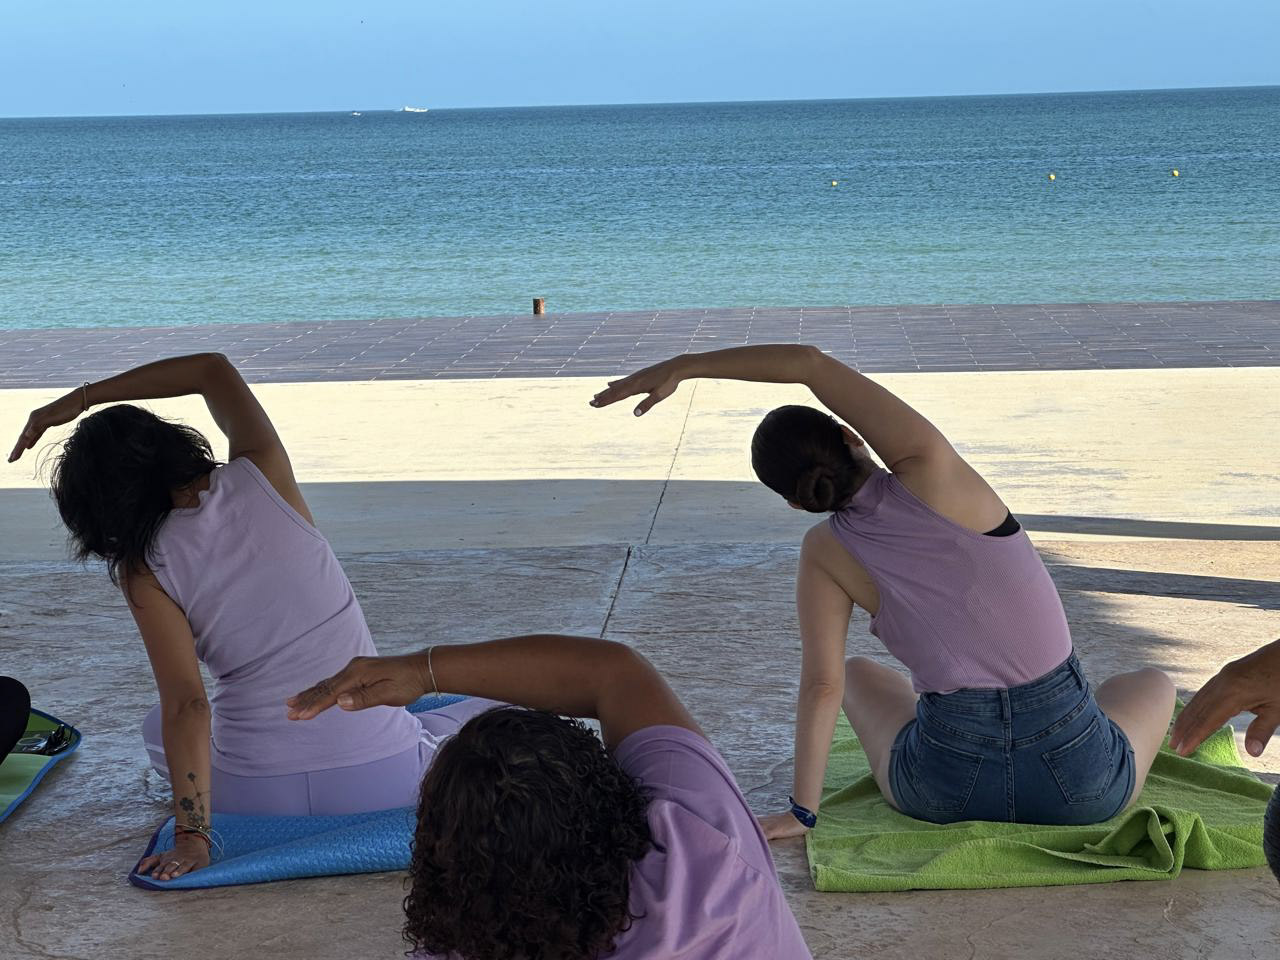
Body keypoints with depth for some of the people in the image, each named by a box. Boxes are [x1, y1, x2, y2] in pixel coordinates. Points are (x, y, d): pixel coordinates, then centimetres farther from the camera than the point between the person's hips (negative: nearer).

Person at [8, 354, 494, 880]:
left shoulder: (145, 569, -7)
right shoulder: (261, 478, -3)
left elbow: (186, 706, -16)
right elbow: (214, 368, 14)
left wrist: (191, 835, -16)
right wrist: (82, 398, 15)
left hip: (257, 796, -2)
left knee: (158, 726, 32)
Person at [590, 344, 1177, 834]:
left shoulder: (825, 552, -3)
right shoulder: (930, 473, -8)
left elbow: (821, 684, -8)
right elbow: (813, 363, -7)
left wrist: (801, 811, -1)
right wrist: (685, 366, -5)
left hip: (945, 788, 0)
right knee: (1153, 681, 34)